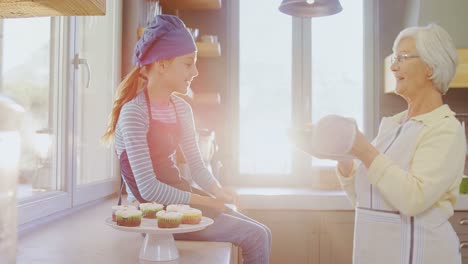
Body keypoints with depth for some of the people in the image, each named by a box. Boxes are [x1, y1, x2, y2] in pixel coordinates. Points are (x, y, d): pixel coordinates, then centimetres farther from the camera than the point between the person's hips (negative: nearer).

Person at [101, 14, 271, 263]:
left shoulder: (181, 108, 5)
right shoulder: (133, 112, -19)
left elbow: (196, 165, 8)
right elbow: (148, 189, -24)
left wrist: (218, 191, -10)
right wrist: (203, 201, -17)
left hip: (179, 195, 8)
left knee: (260, 234, 2)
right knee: (255, 237, -11)